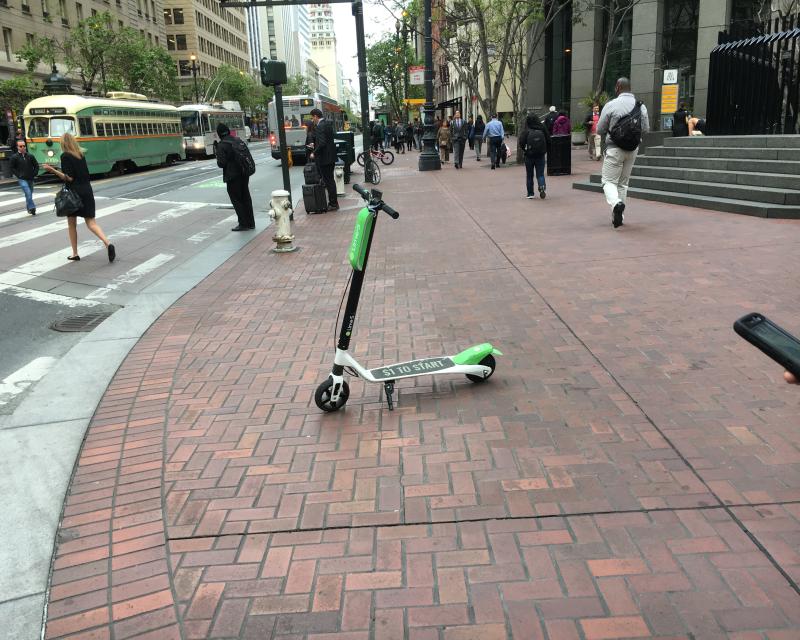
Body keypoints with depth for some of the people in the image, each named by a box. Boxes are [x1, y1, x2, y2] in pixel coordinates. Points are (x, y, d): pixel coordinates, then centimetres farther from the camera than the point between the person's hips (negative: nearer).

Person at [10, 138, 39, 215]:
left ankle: (29, 209, 25)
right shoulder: (14, 157, -3)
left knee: (30, 194, 12)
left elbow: (36, 165, 14)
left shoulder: (30, 156, 5)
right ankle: (32, 208, -19)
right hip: (22, 179, -4)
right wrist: (18, 175, -6)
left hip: (30, 179, 4)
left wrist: (35, 174, 4)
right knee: (28, 193, -18)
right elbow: (12, 168, 2)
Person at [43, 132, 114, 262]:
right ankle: (108, 244, -21)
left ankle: (75, 254, 14)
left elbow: (69, 178, -14)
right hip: (87, 191, 5)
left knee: (71, 223, 10)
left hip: (74, 192, -5)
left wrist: (53, 170, -18)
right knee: (91, 223, 4)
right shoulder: (81, 155, 10)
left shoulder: (65, 156, -9)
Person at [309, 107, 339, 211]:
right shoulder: (328, 123, 10)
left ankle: (333, 204, 3)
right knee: (330, 180, 17)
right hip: (331, 156, 9)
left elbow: (322, 143, -25)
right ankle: (334, 201, 24)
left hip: (324, 158, -9)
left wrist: (314, 153, -13)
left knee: (328, 181, -3)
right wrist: (315, 144, 23)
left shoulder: (320, 127, -18)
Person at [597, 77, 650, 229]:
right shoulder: (641, 106, 2)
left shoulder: (611, 105, -10)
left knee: (609, 181, 0)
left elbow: (600, 130, -5)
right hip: (633, 148, 5)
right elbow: (646, 129, 8)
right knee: (623, 182, 15)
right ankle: (619, 216, 17)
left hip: (615, 148, -5)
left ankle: (616, 203, -30)